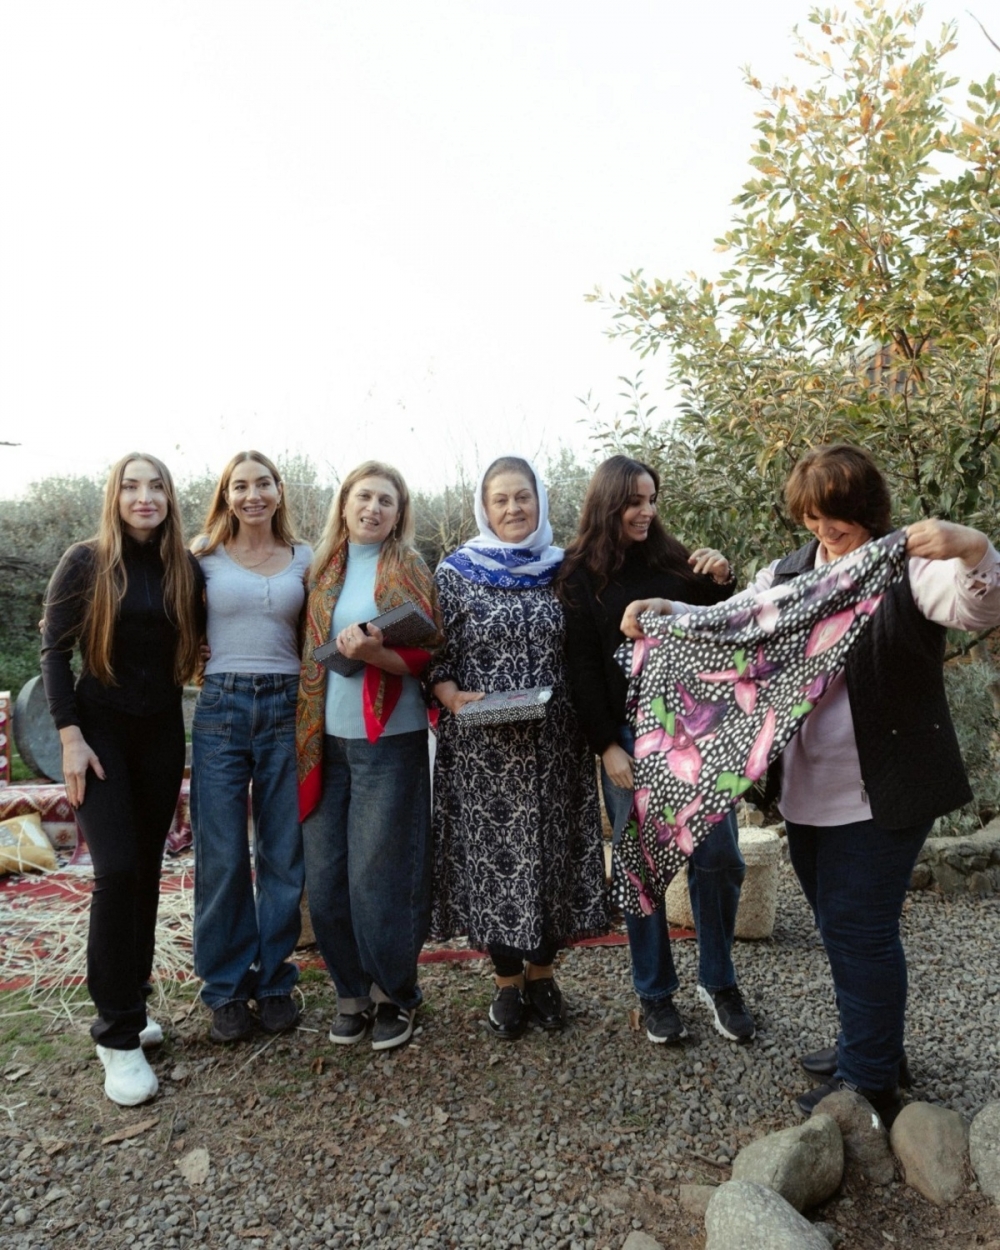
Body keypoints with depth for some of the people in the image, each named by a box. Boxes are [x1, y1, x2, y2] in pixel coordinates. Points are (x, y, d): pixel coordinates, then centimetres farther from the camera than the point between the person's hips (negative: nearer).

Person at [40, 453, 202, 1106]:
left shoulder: (186, 569, 3)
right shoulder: (87, 561, -5)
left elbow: (196, 646, 11)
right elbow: (55, 650, -5)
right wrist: (71, 737, -11)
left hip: (162, 732, 3)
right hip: (101, 728, -3)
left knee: (147, 870, 9)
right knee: (117, 870, -10)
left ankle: (131, 1001, 25)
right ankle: (118, 1033, 0)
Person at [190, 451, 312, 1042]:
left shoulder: (304, 558, 8)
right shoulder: (205, 553, 4)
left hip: (287, 708, 1)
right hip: (221, 708, -1)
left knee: (283, 855, 7)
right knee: (222, 856, 3)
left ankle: (275, 981, 24)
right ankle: (226, 988, 20)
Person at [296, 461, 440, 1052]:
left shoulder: (410, 572, 0)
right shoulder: (322, 569, 10)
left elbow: (427, 657, -5)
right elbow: (306, 648, 14)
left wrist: (373, 653, -24)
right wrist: (303, 731, 2)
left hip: (388, 742, -4)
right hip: (324, 742, 4)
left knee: (378, 876, 1)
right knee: (326, 880, 8)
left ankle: (395, 993, 23)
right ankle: (354, 991, 27)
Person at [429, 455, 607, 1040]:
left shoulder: (561, 570, 6)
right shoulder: (456, 572, 0)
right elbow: (434, 656, 1)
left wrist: (588, 727, 2)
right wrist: (454, 696, -17)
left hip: (553, 744, 2)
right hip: (481, 747, -2)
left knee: (550, 852, 9)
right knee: (491, 853, 5)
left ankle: (542, 972, 31)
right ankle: (508, 981, 26)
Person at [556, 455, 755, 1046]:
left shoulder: (674, 558, 9)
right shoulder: (582, 575, 0)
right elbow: (583, 668, -3)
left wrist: (722, 584, -5)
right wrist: (607, 746, -9)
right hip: (629, 735, -3)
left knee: (719, 857, 2)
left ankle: (719, 982, 22)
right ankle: (656, 994, 20)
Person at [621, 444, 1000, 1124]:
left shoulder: (909, 564, -8)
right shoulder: (790, 573, 11)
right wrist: (665, 610, -7)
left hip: (884, 790, -7)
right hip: (810, 790, 7)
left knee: (858, 928, 0)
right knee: (842, 926, 19)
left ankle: (870, 1084, 18)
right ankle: (871, 1048, 40)